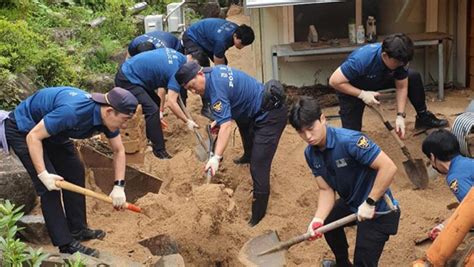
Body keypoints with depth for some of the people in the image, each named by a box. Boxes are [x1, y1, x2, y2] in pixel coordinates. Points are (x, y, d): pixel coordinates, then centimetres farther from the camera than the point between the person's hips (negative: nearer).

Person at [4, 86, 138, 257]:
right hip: (23, 130, -8)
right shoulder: (72, 111, -39)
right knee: (49, 187, -14)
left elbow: (119, 150, -1)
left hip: (52, 131, 8)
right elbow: (33, 137, -32)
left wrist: (119, 187, -8)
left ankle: (78, 230, 17)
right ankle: (66, 244, -8)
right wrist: (43, 174, -33)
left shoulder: (107, 117, -14)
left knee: (75, 172, 5)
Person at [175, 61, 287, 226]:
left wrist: (216, 158, -41)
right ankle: (248, 155, 67)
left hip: (270, 116, -11)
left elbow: (226, 126, -34)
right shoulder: (215, 71, 3)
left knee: (258, 166, -13)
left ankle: (258, 214, -6)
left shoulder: (216, 90, -26)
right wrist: (220, 120, 13)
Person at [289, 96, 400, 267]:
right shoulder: (311, 154, -7)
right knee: (326, 222, 29)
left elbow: (388, 167, -35)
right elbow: (326, 190, -4)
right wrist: (318, 219, -20)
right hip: (351, 203, 9)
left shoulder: (348, 140, -33)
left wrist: (369, 203, -31)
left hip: (377, 210, -8)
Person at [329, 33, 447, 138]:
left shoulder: (400, 59, -25)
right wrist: (362, 94, -37)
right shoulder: (362, 59, -42)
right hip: (352, 89, -5)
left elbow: (402, 87, -14)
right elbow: (334, 81, -35)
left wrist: (400, 116, -23)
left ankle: (423, 117, 15)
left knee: (414, 78, -3)